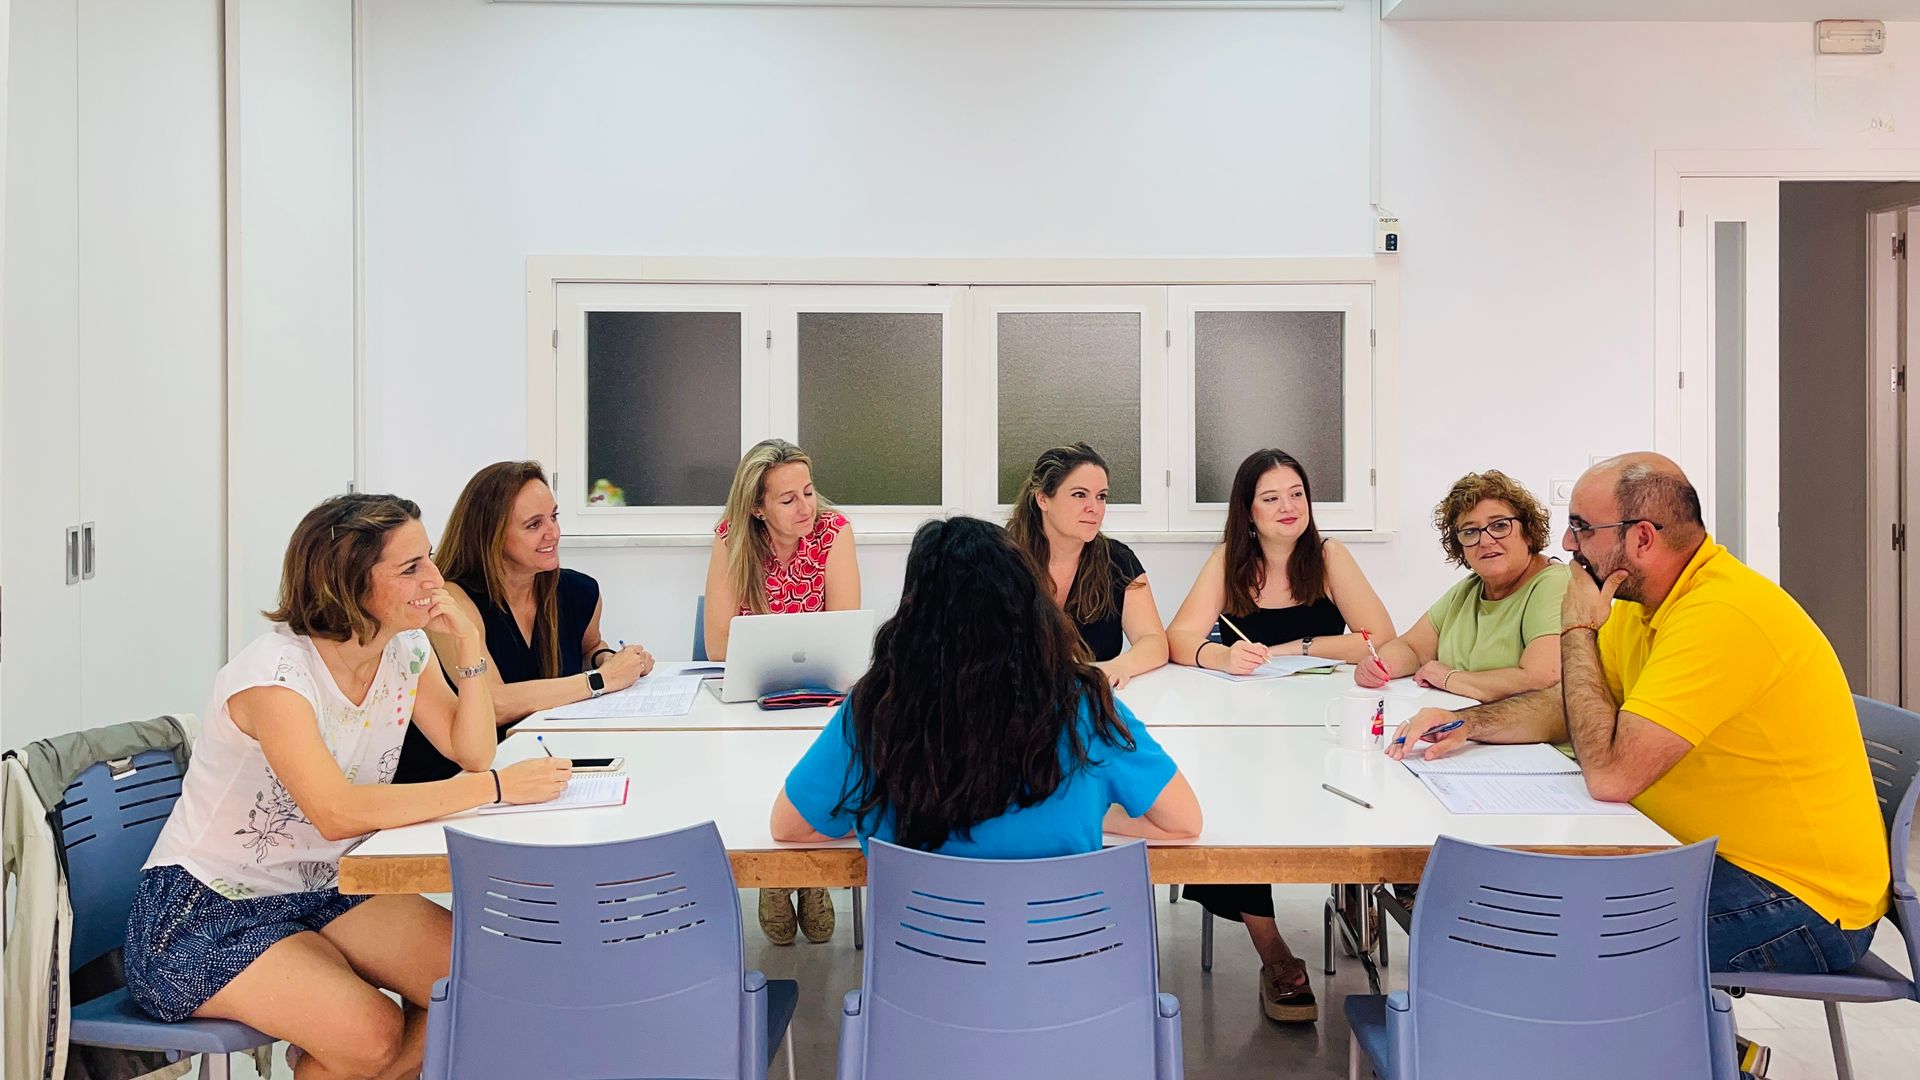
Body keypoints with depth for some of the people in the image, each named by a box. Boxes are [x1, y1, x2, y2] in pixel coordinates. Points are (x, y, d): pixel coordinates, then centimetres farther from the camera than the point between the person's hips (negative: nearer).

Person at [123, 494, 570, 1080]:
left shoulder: (405, 649, -1)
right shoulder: (274, 670, -24)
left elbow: (472, 751, -3)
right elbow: (337, 811, -36)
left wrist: (467, 644, -15)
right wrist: (495, 787, -37)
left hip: (321, 891, 7)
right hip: (205, 911, -7)